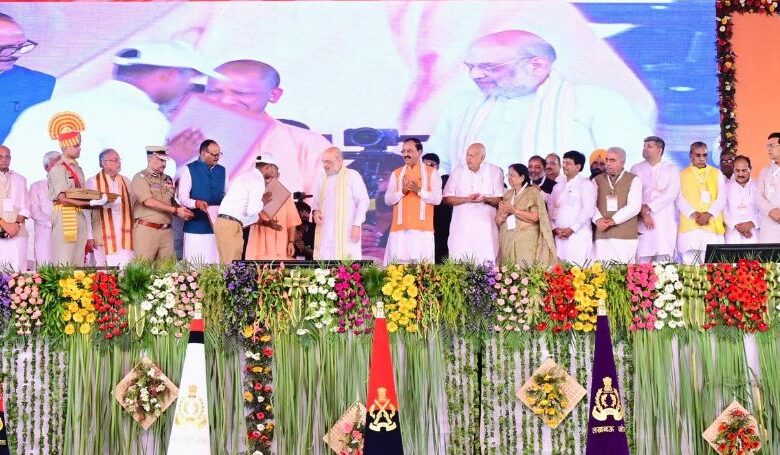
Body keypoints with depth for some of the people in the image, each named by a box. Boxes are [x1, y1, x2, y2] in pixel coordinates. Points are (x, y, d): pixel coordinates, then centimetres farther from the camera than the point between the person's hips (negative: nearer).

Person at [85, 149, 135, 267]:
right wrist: (89, 236, -5)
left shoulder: (126, 181, 13)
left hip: (125, 235, 3)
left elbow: (134, 206, 14)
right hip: (103, 236, -3)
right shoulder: (93, 182, -1)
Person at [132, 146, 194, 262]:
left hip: (167, 230, 5)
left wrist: (182, 212, -1)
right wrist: (176, 210, -15)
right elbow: (149, 202, -13)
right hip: (147, 229, -5)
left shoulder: (167, 179, 16)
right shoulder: (140, 178, -2)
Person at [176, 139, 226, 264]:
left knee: (215, 262, 1)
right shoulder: (189, 170, 0)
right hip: (195, 227, -4)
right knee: (194, 263, -6)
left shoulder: (221, 170, 15)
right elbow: (182, 198, -6)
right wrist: (197, 203, -25)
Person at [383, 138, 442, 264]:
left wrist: (419, 191, -16)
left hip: (422, 228, -2)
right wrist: (402, 191, -11)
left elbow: (437, 199, -3)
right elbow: (388, 200, 7)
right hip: (400, 228, 2)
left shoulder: (431, 172, 6)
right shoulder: (396, 173, 14)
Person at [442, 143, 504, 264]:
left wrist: (486, 199, -16)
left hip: (485, 229, -1)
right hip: (461, 229, 1)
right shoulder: (458, 171, 8)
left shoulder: (495, 171, 6)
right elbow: (446, 199, 4)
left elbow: (500, 200, 4)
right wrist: (466, 199, -10)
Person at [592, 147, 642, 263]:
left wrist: (613, 220, -12)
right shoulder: (597, 180, 16)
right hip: (602, 235, 3)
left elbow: (634, 206, -5)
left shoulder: (633, 180, 6)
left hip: (625, 236, -2)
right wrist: (598, 219, -13)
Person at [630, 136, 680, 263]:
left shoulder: (672, 169, 10)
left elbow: (671, 194, -3)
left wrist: (648, 207, -9)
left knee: (665, 259, -7)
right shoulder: (636, 169, 13)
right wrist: (643, 213, -9)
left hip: (665, 223, 0)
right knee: (643, 260, -7)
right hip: (643, 223, 1)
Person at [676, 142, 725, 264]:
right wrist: (694, 214, -13)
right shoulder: (682, 175, 11)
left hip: (713, 225, 1)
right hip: (689, 225, -1)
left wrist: (708, 214, -9)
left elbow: (721, 198, 7)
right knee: (690, 263, -8)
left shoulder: (717, 174, 16)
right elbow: (680, 199, 2)